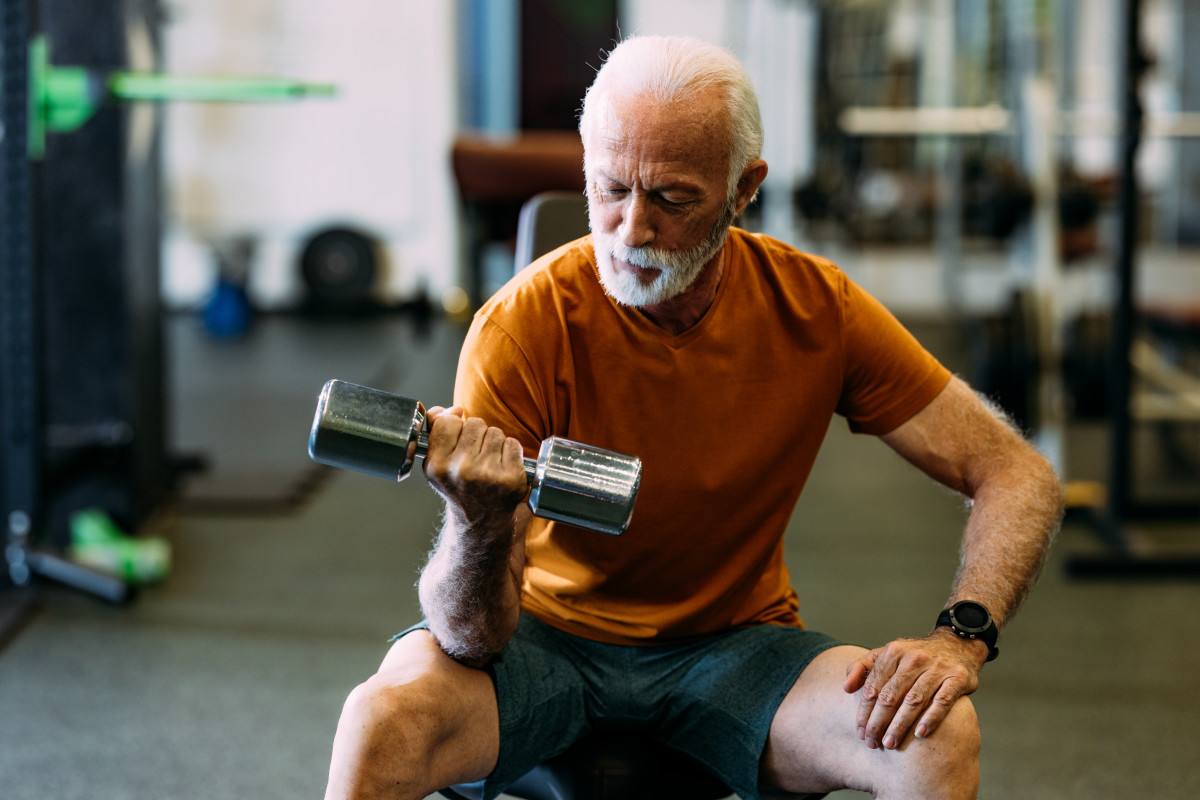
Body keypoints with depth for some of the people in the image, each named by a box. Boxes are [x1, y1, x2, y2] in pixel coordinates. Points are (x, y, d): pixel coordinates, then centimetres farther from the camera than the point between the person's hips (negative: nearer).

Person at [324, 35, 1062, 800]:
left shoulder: (813, 307, -12)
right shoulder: (525, 325, -20)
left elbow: (1019, 476, -7)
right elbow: (475, 639, -23)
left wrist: (960, 638, -24)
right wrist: (481, 522, -46)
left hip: (734, 642, 2)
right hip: (550, 633, -2)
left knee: (939, 738, -26)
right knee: (381, 723, -33)